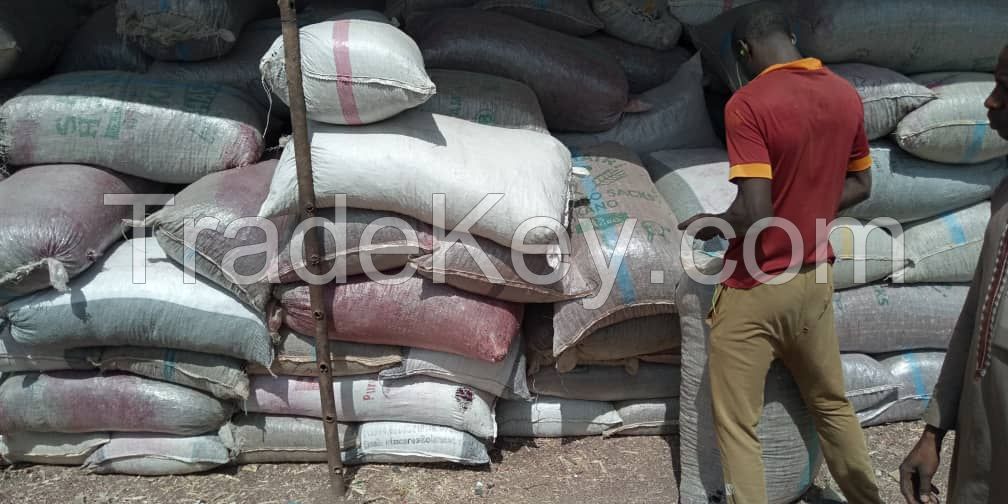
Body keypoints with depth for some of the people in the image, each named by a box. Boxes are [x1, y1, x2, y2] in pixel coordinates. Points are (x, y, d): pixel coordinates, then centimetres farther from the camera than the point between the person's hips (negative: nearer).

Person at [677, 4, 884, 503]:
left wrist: (710, 224, -6)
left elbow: (754, 213, -25)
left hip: (757, 290, -7)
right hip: (815, 278, 7)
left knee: (736, 425, 7)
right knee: (831, 403, 25)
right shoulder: (846, 95, 2)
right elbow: (860, 185, 12)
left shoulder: (748, 103, -20)